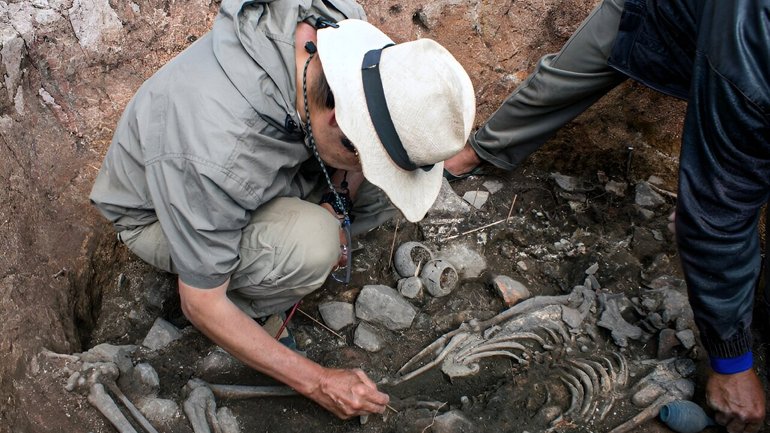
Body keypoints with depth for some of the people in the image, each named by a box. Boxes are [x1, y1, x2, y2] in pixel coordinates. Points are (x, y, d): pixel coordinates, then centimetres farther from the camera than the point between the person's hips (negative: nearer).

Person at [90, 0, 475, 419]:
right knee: (310, 244, -36)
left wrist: (340, 204, -15)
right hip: (158, 212, -5)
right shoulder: (217, 154, -42)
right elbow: (201, 305, -28)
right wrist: (317, 382, -23)